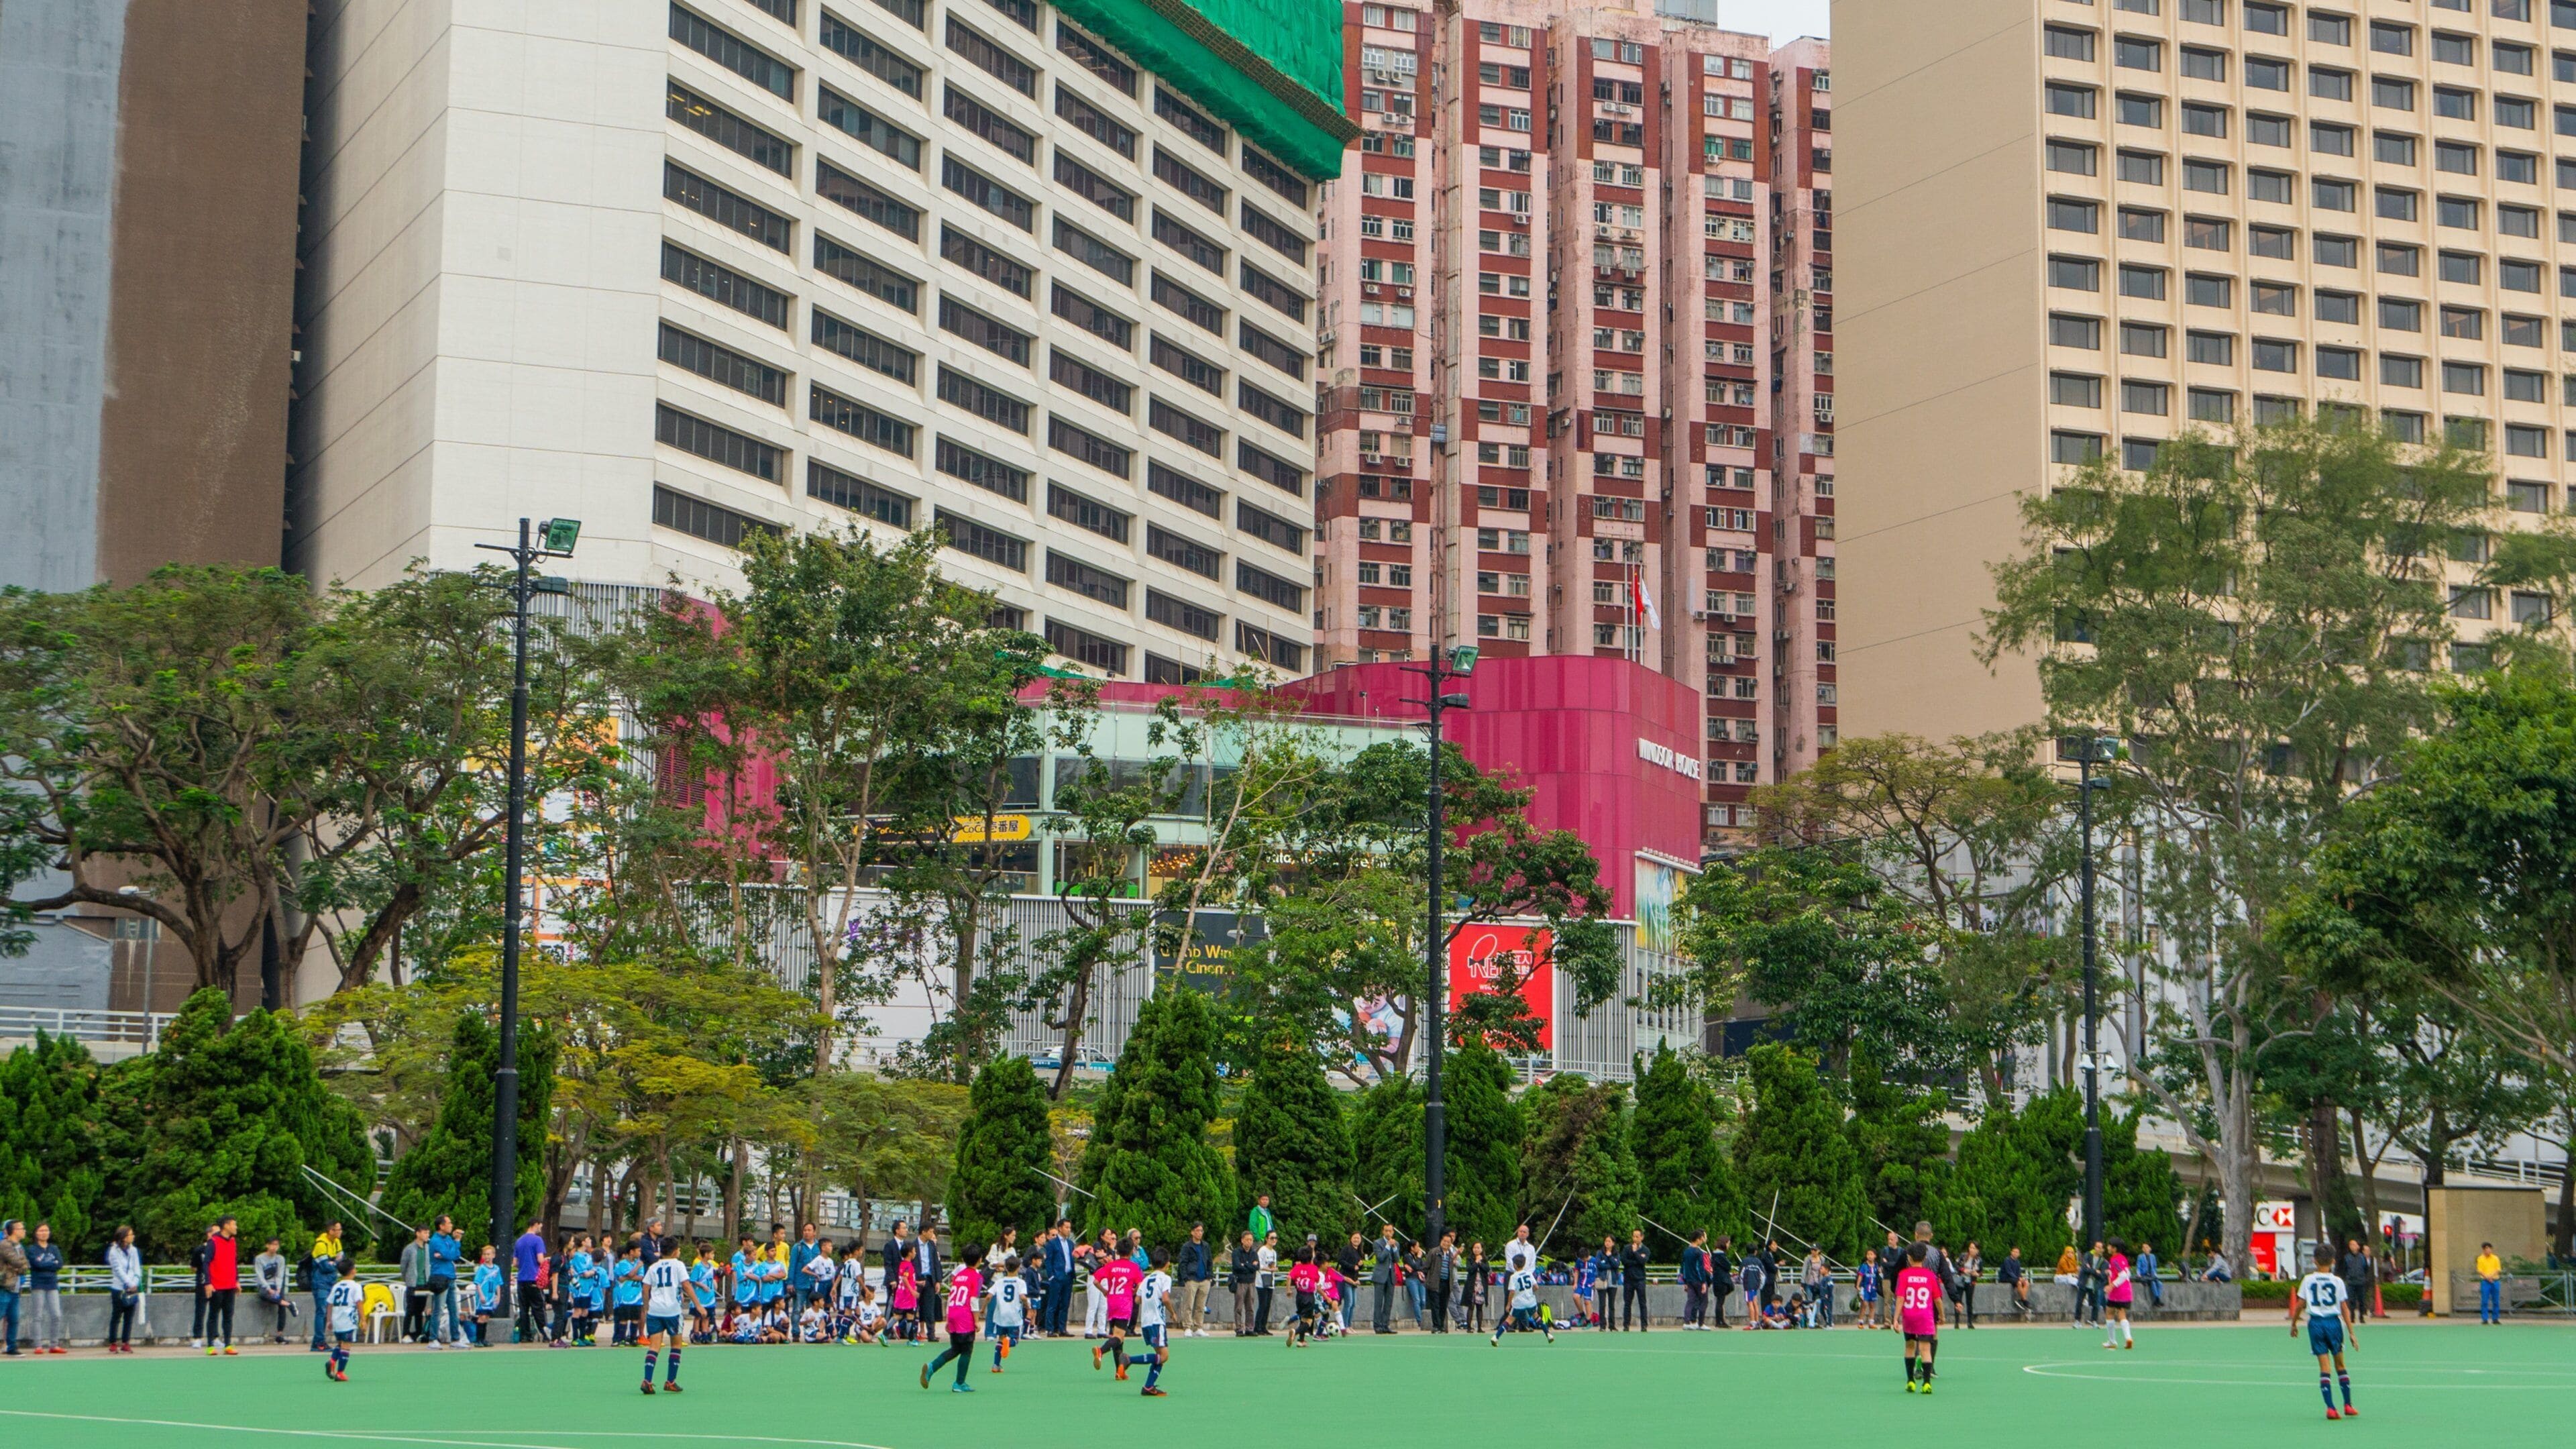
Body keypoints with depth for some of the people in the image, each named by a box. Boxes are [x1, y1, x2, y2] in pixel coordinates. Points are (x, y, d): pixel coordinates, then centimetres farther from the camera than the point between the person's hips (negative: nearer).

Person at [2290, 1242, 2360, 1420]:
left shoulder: (2308, 1280, 0)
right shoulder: (2337, 1281, -3)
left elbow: (2299, 1305, 0)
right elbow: (2344, 1307, -3)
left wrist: (2294, 1324, 13)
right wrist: (2351, 1331, 1)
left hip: (2316, 1323, 0)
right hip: (2333, 1322, 0)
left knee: (2324, 1367, 1)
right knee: (2340, 1365, 13)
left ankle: (2330, 1407, -6)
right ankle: (2348, 1405, 16)